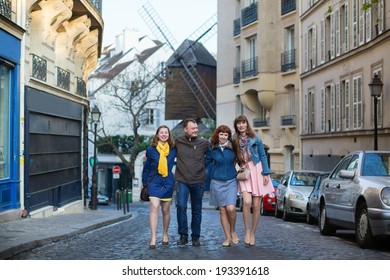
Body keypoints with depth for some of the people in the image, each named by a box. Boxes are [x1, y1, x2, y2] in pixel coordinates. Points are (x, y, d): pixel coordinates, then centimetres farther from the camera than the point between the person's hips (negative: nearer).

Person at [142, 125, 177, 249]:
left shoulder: (173, 149, 3)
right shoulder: (151, 149, 0)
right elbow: (146, 167, 6)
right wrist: (144, 182, 7)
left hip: (168, 182, 2)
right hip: (154, 181, -2)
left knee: (166, 210, 9)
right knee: (154, 207, -15)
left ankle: (165, 234, 29)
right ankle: (153, 238, -17)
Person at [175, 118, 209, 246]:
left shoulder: (204, 143, -1)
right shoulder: (177, 141, -1)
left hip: (198, 181, 1)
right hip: (182, 180, -1)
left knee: (196, 210, 9)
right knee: (181, 206, -16)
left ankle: (195, 237, 21)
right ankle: (183, 235, -3)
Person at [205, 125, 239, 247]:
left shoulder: (232, 147, 0)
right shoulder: (212, 148, 1)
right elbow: (207, 162, 12)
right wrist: (212, 173, 5)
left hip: (231, 181, -1)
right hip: (217, 182, 1)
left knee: (230, 208, -16)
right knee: (222, 210, 3)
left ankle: (233, 231, 10)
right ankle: (228, 238, 10)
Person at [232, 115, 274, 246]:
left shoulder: (255, 138, 2)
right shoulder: (235, 141, 6)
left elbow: (263, 156, 4)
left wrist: (266, 173, -3)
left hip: (257, 171, 0)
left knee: (256, 205, 0)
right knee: (247, 201, -21)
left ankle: (253, 233, 15)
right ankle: (247, 231, -8)